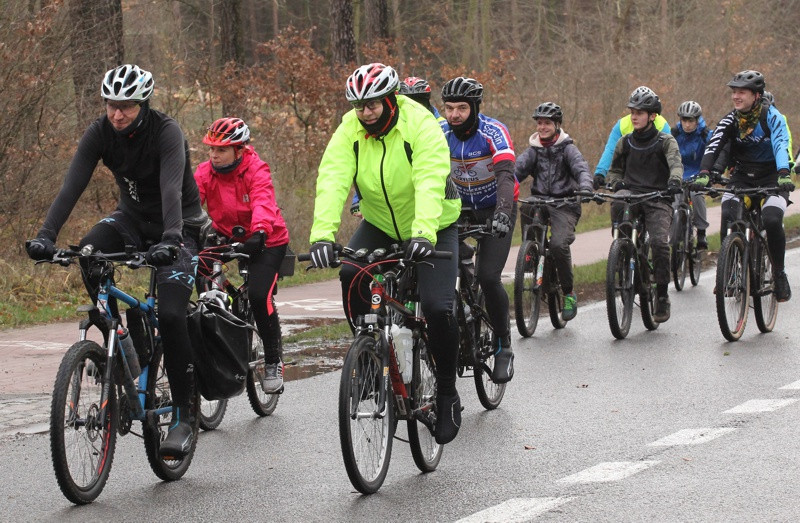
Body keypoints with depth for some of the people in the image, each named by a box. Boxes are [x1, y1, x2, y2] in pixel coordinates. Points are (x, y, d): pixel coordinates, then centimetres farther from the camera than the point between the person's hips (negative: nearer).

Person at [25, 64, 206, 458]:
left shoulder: (166, 132, -24)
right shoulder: (99, 133, -12)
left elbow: (171, 188, -37)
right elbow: (73, 185, -20)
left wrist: (169, 241, -53)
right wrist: (46, 234, -34)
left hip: (178, 227, -4)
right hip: (133, 218, 4)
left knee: (170, 314, -21)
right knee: (88, 253, -29)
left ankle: (183, 417, -11)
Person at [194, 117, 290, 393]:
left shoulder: (256, 170, -21)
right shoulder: (205, 172, -10)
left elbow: (263, 203, -38)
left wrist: (259, 232, -57)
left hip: (266, 242, -5)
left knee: (259, 295, -23)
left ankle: (273, 362, -3)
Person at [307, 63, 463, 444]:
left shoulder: (420, 126, -25)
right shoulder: (349, 131, -15)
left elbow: (430, 182, -39)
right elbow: (332, 180, -27)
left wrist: (423, 234, -54)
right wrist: (322, 234, -43)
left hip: (433, 227, -4)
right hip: (379, 224, 4)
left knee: (437, 307, -19)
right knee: (351, 275, -25)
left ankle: (447, 394, 2)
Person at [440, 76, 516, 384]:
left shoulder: (493, 133, -26)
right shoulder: (440, 133, -14)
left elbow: (506, 175, -38)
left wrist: (502, 214, -55)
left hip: (495, 209, -4)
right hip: (460, 207, 4)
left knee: (488, 278, -19)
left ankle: (503, 347, -1)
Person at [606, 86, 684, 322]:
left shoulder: (665, 141, 3)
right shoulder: (625, 143, 13)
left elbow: (676, 163, -14)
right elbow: (615, 169, 23)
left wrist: (674, 181, -37)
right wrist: (616, 183, -1)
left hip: (657, 199, -2)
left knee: (659, 242, -22)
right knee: (618, 203, -36)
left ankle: (662, 296, -9)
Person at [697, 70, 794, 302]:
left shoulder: (772, 116, -14)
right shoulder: (730, 120, -5)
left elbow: (781, 145, -29)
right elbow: (713, 146, -18)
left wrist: (784, 174, -47)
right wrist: (703, 173, -37)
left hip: (772, 177, -3)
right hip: (741, 177, 3)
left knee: (772, 221, -26)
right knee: (728, 216, -23)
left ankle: (779, 273, -4)